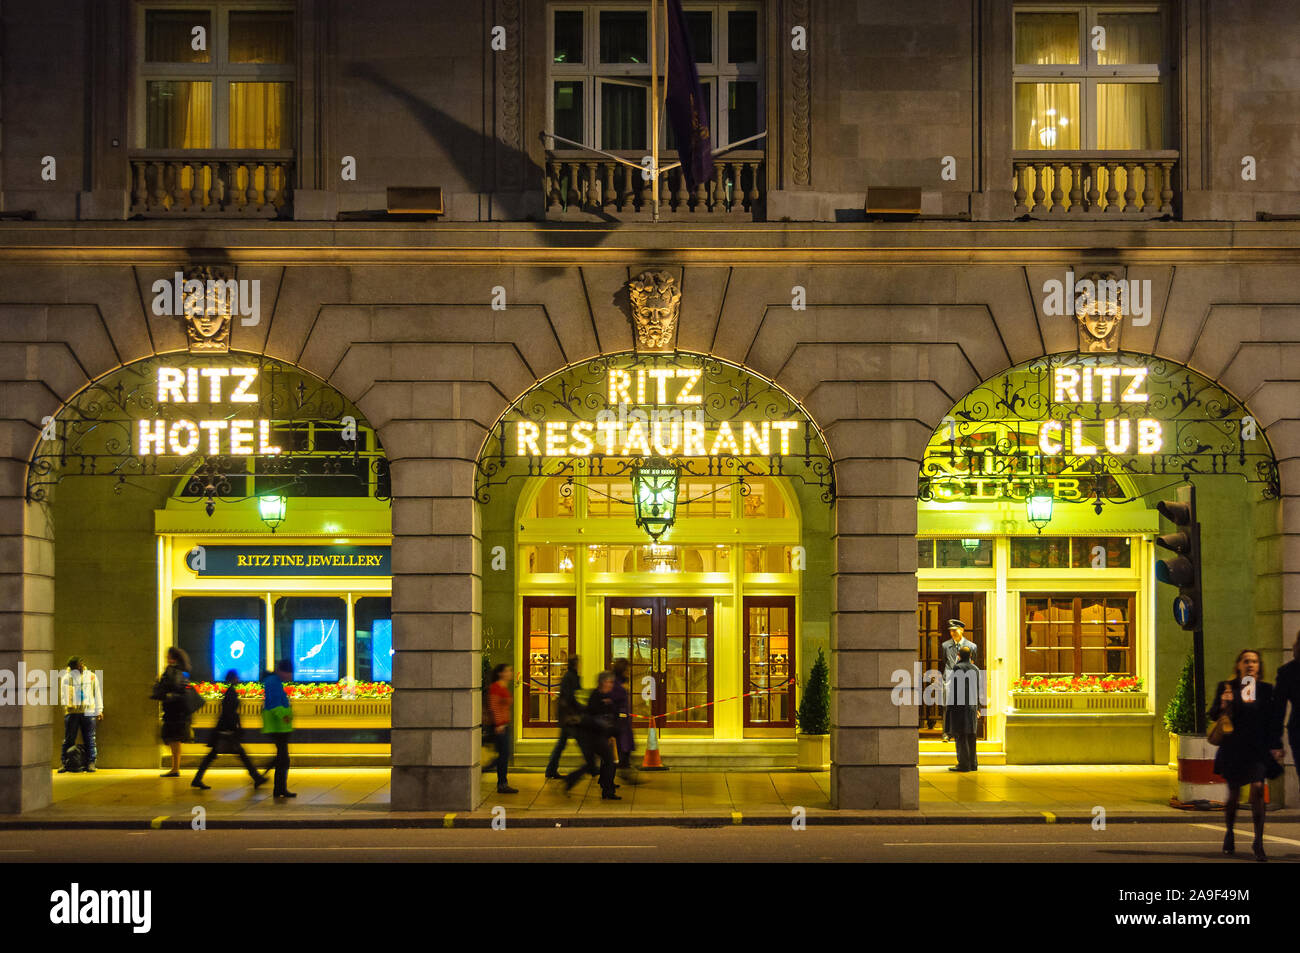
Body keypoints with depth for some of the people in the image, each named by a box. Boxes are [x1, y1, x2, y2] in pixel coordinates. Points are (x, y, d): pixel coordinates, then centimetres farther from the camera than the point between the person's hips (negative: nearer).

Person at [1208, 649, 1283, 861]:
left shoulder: (1266, 690, 6)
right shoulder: (1227, 688, 4)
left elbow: (1274, 721, 8)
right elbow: (1213, 715, 3)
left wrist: (1276, 746, -1)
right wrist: (1223, 705, -18)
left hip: (1258, 748, 0)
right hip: (1233, 748, 0)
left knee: (1257, 789, -14)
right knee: (1234, 794, 8)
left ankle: (1258, 841, -9)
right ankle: (1229, 833, 32)